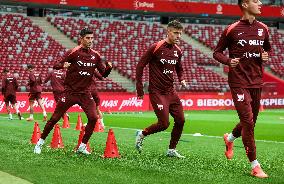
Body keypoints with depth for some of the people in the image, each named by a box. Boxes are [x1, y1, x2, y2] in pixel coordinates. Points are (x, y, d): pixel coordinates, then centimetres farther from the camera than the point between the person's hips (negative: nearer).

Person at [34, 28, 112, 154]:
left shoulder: (95, 55, 5)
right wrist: (63, 65, -31)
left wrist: (108, 67, -13)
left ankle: (82, 146, 2)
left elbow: (104, 74, 9)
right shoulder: (74, 52, -8)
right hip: (70, 91, -3)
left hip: (85, 93, 4)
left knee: (93, 118, -13)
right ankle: (40, 143, 16)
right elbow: (56, 65, -9)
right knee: (55, 118, 0)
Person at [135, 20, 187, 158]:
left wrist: (181, 79, 5)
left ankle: (172, 150, 17)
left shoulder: (177, 51, 8)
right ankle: (141, 134, 16)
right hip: (157, 92, -7)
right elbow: (140, 66, -7)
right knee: (164, 124, -10)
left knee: (180, 120, 2)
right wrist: (139, 89, -8)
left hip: (170, 92, 7)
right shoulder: (156, 48, -12)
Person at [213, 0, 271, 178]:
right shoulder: (232, 29, -5)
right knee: (248, 121, -11)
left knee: (251, 122, 13)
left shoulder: (263, 29, 9)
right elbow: (217, 52, 3)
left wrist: (266, 56, 2)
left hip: (257, 82, 6)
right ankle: (255, 166, -5)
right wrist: (228, 61, -17)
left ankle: (230, 138, 45)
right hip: (239, 82, -6)